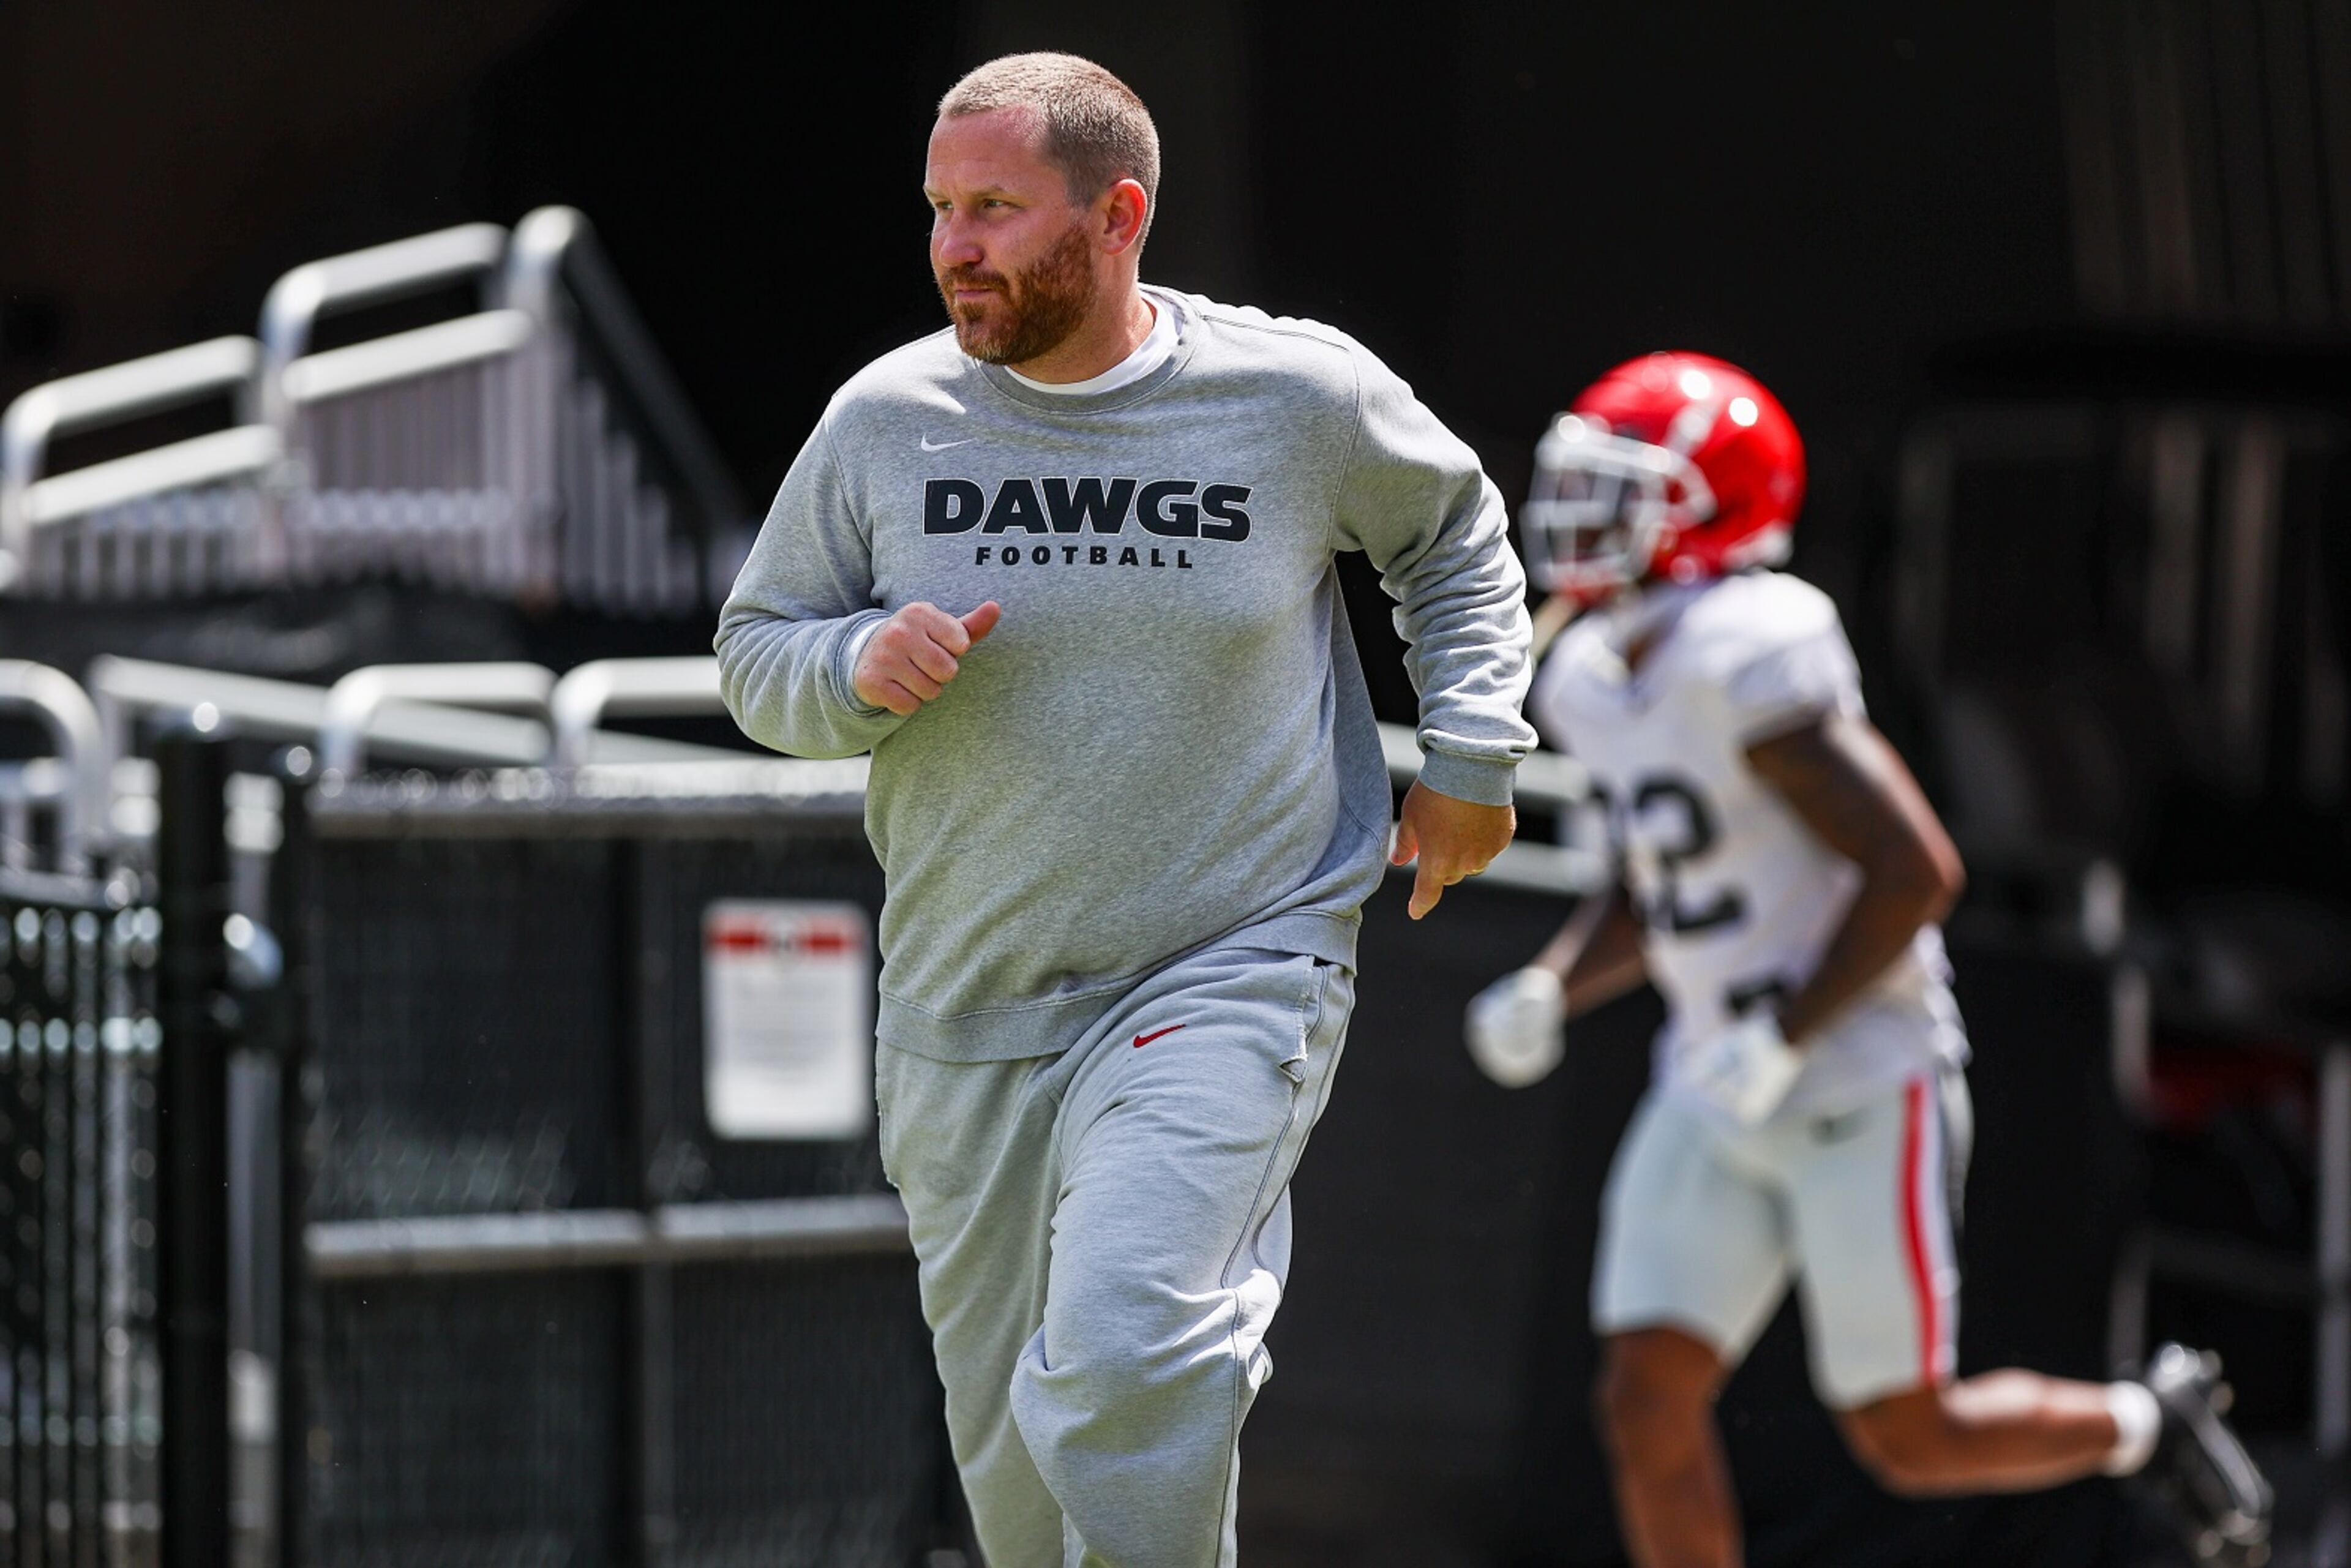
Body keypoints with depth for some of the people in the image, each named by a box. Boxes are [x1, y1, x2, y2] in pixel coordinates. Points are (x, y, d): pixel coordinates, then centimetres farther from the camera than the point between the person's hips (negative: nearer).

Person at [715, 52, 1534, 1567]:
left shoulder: (1302, 395, -5)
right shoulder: (886, 420, -2)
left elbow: (1456, 534, 16)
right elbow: (756, 649, 9)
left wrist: (1471, 753, 8)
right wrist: (860, 669, -13)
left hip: (1231, 976, -3)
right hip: (969, 1008, 3)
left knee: (1121, 1356, -26)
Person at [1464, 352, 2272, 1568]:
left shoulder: (1747, 661, -21)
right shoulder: (1590, 682, 8)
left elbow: (1915, 869, -23)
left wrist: (1782, 1044, -23)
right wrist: (1549, 990, 3)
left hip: (1860, 1091, -8)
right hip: (1715, 1098, 8)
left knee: (1911, 1440, 2)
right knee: (1647, 1404, -7)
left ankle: (2148, 1424, 29)